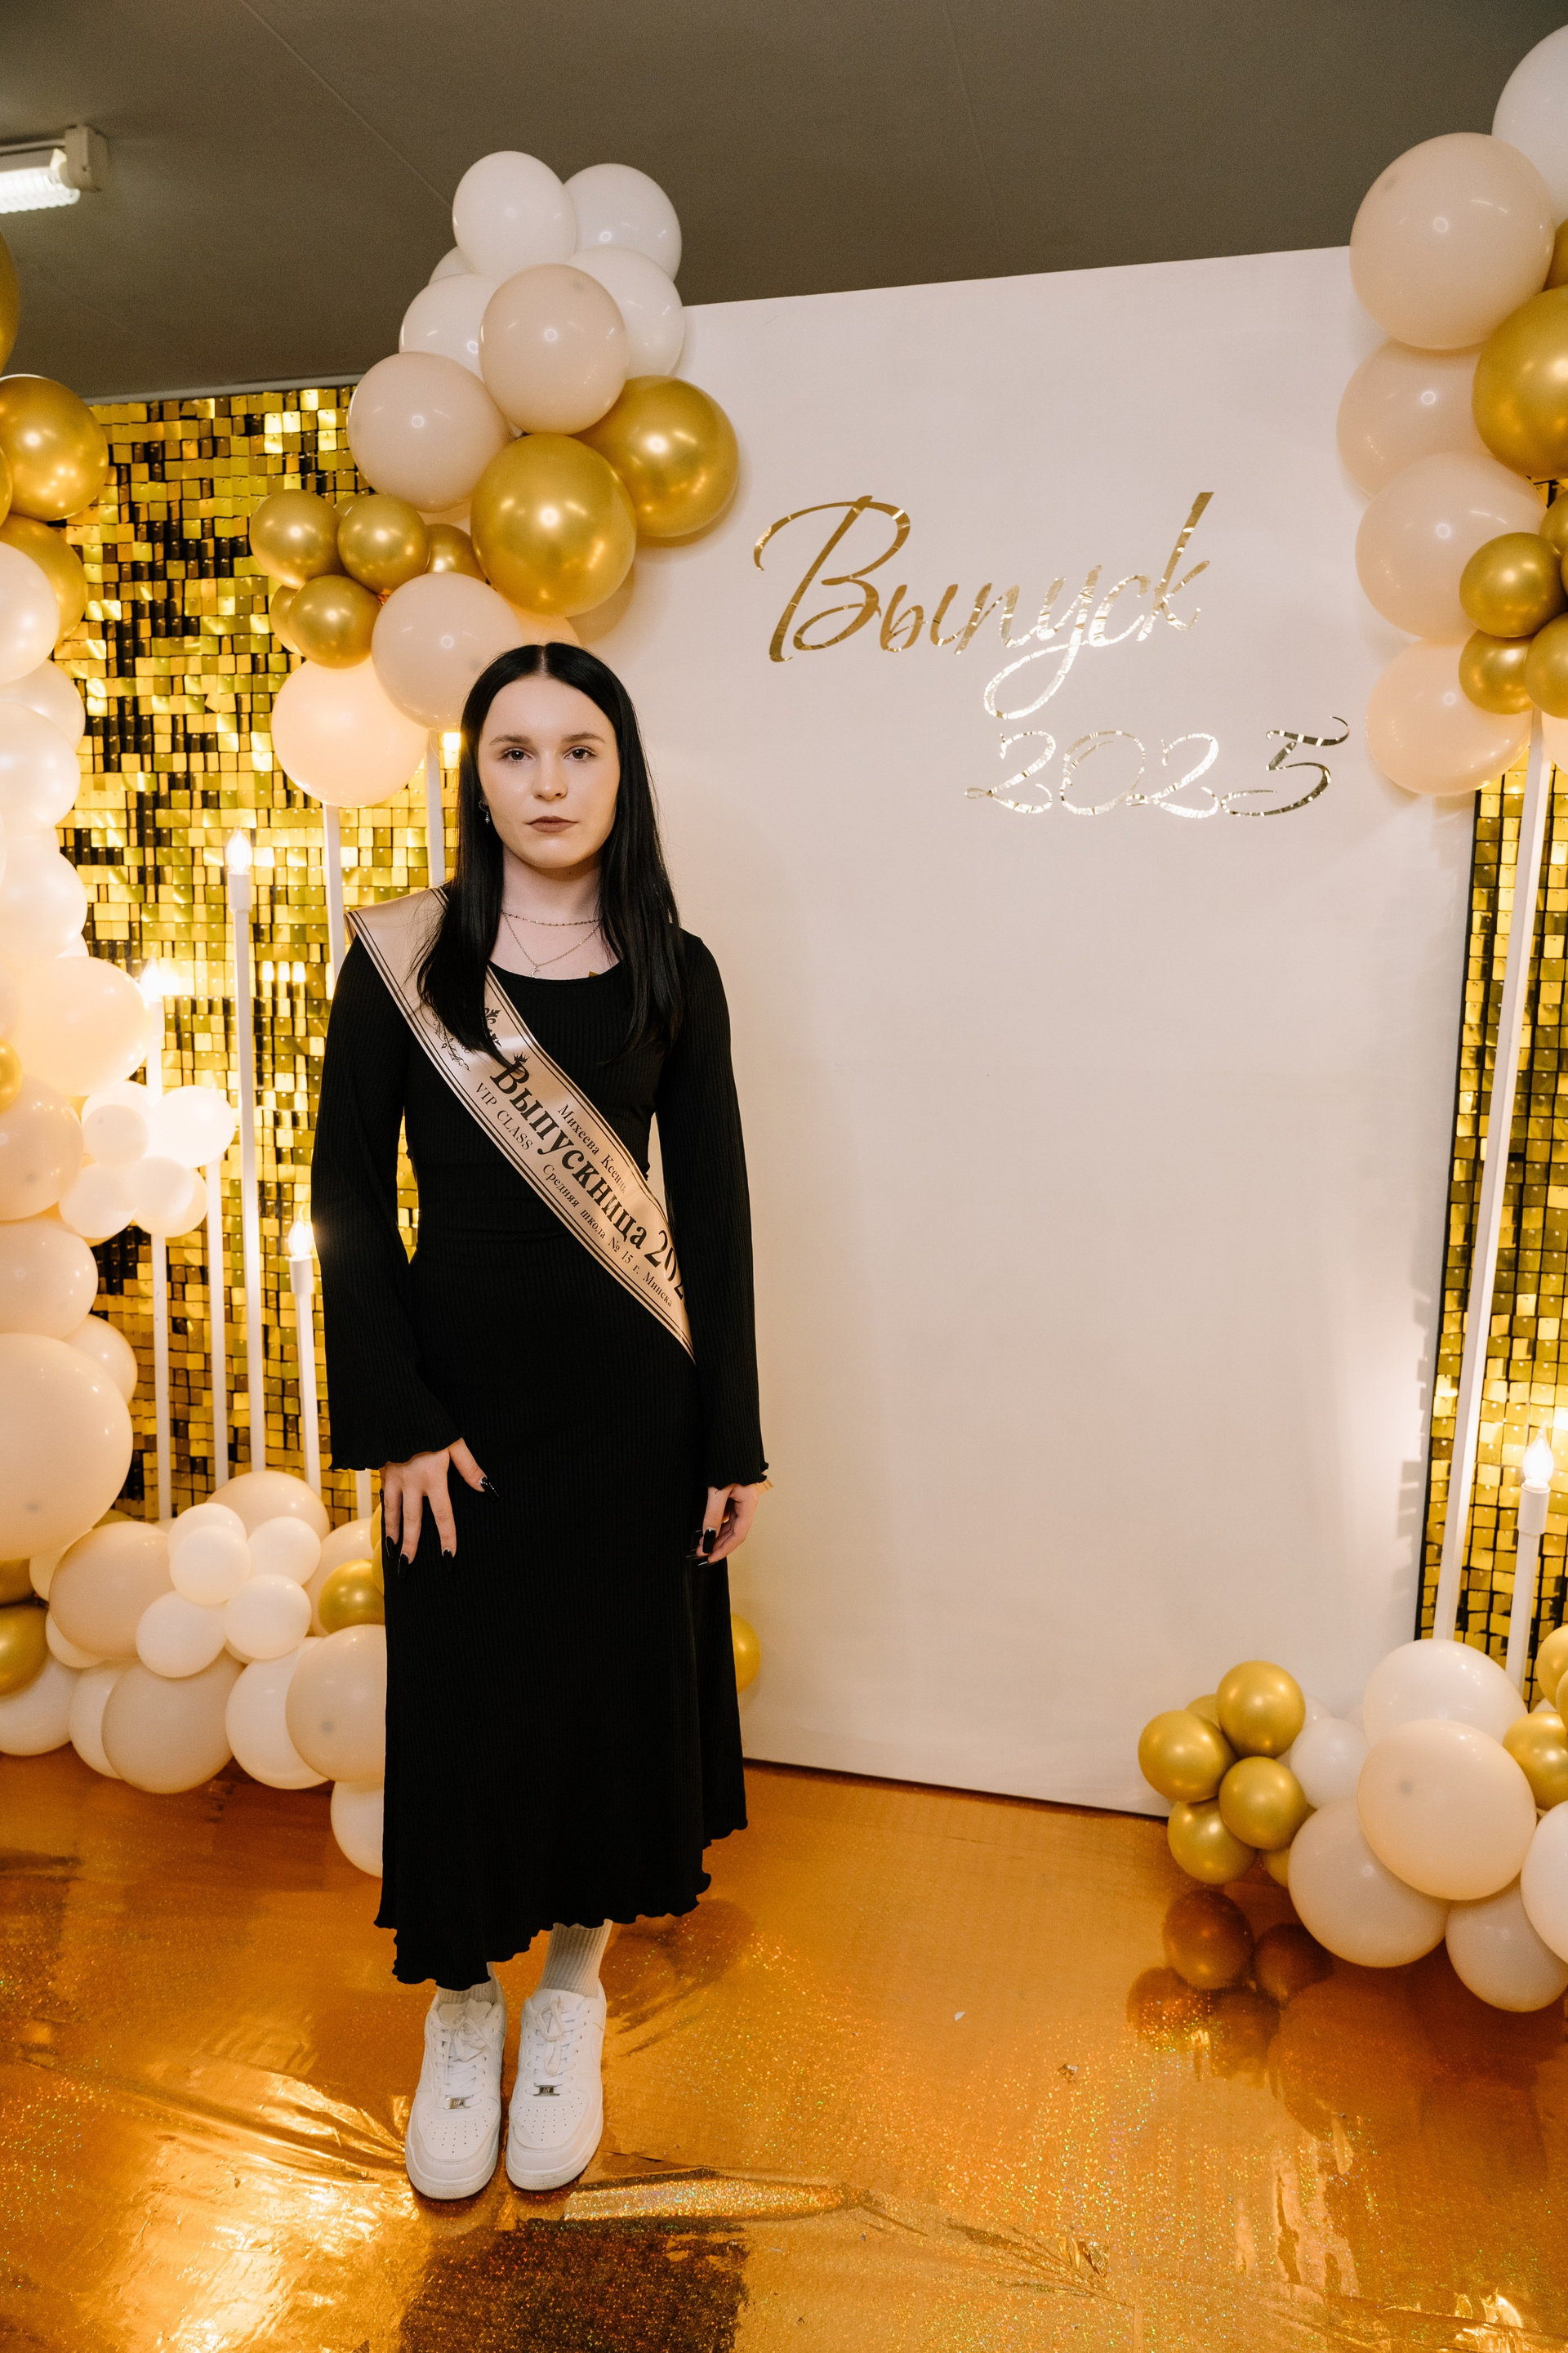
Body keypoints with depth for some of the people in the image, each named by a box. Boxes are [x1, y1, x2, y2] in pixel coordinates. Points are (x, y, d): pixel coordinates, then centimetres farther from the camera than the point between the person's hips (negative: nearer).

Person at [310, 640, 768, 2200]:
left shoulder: (671, 974, -1)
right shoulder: (399, 958, -3)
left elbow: (713, 1209, 0)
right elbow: (346, 1194, -3)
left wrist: (732, 1438, -1)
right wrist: (395, 1422, -9)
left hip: (628, 1402, 1)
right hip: (458, 1397, -1)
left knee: (612, 1690, 12)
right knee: (458, 1705, 10)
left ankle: (571, 1997, 37)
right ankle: (460, 2011, 35)